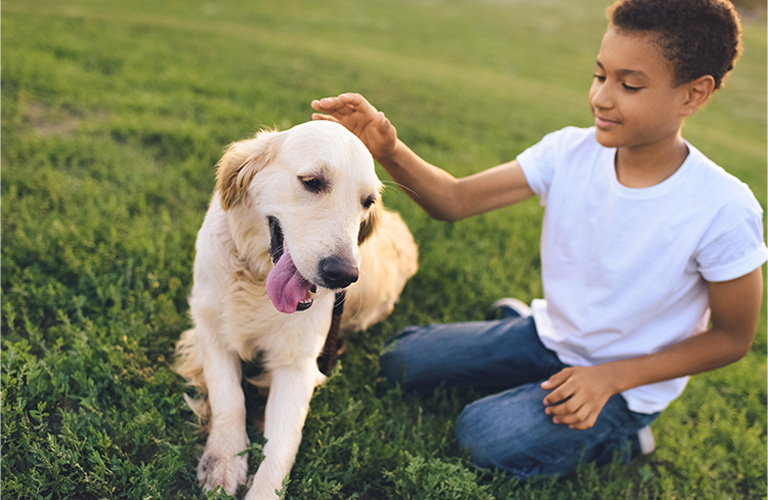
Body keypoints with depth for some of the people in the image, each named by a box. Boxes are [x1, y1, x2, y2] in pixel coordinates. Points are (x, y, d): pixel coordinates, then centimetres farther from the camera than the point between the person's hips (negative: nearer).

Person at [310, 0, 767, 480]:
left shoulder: (723, 210, -25)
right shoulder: (570, 151, -15)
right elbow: (455, 199, -18)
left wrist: (611, 377, -21)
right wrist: (391, 151, -38)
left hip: (628, 381, -4)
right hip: (549, 334, 5)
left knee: (487, 434, -23)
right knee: (404, 359, 4)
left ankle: (613, 438, 3)